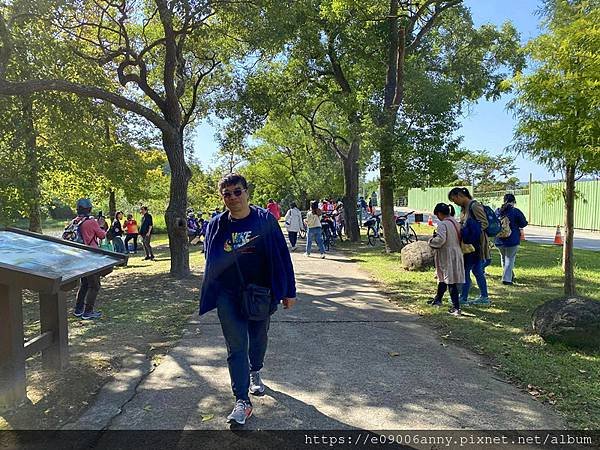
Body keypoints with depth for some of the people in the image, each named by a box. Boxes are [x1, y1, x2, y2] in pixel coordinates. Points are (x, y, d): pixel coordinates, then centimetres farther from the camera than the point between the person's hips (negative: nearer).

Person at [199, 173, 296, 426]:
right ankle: (242, 401, 7)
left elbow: (282, 255, -7)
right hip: (229, 296, 0)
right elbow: (211, 261, 7)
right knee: (236, 347, -1)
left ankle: (255, 373, 48)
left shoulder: (265, 219, -9)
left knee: (258, 338, 19)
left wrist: (288, 292, -6)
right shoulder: (217, 225, -3)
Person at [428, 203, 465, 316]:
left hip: (447, 256, -8)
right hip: (456, 253, 8)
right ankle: (438, 299, 36)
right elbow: (459, 238, 14)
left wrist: (431, 241, -10)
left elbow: (440, 239, -27)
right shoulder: (456, 223, 9)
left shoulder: (442, 224, -17)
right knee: (443, 278, 21)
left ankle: (456, 307, -1)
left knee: (451, 282, -3)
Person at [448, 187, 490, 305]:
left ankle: (463, 298, 1)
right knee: (477, 270, 14)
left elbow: (484, 223, -17)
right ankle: (484, 297, 23)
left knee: (465, 270, -6)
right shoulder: (464, 208, 14)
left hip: (476, 243, -10)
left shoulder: (474, 205, -14)